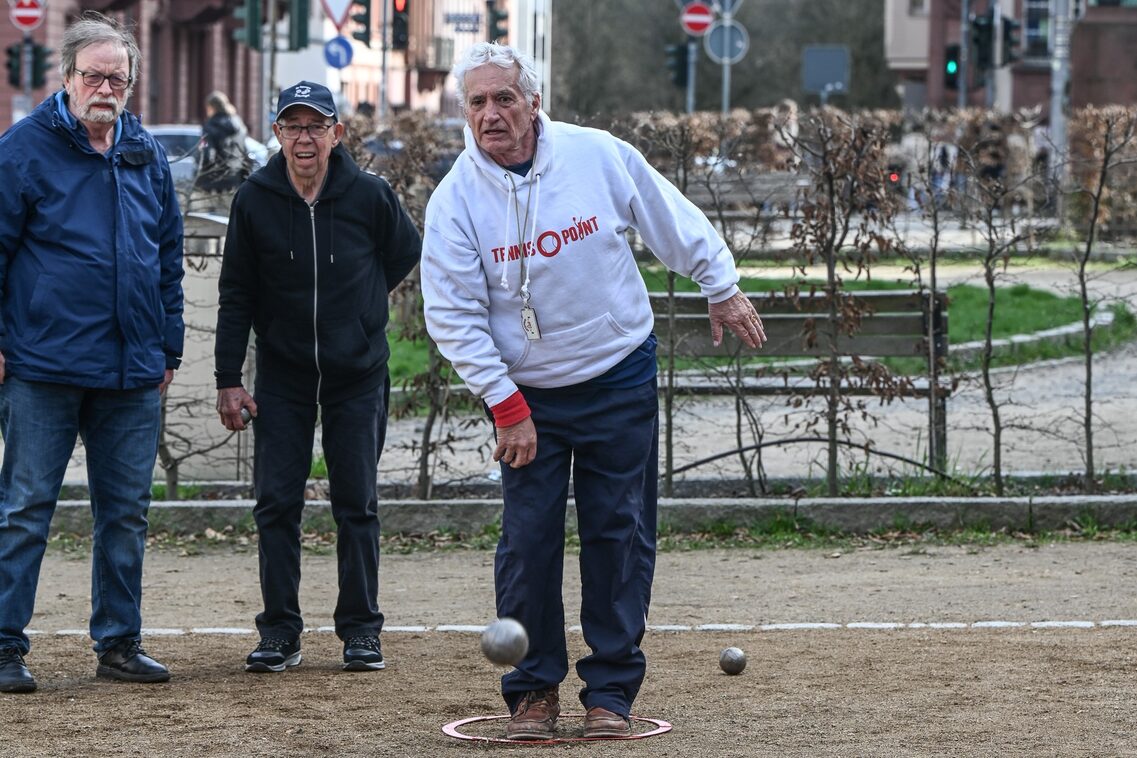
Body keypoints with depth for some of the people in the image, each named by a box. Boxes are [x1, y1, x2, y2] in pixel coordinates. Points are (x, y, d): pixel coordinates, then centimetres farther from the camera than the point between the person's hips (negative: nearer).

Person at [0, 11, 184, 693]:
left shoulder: (148, 155, 11)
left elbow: (170, 257, 17)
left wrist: (169, 349, 14)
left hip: (133, 376, 5)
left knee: (127, 511, 9)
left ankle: (120, 641, 18)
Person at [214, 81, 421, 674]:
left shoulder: (369, 196, -10)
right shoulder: (254, 200, -6)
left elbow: (406, 252, 11)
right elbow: (236, 294, 0)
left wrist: (360, 307, 9)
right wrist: (228, 379, -3)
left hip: (358, 375, -1)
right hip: (281, 376, 1)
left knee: (356, 505, 2)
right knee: (276, 504, -1)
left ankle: (361, 630, 10)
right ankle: (280, 631, 6)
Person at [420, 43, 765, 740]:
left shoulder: (598, 155, -10)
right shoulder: (456, 200, -11)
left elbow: (675, 220, 5)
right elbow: (453, 316, -9)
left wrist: (723, 289, 11)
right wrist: (506, 407, -13)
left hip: (620, 380, 0)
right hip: (526, 394, 0)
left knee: (619, 535, 2)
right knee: (529, 541, -3)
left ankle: (611, 689, 11)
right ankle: (535, 689, 10)